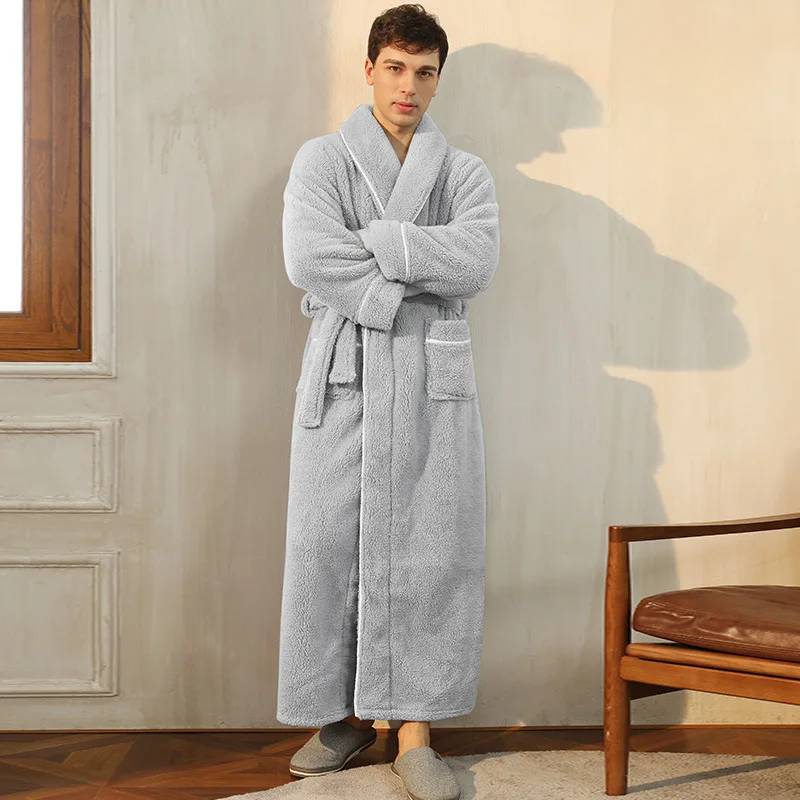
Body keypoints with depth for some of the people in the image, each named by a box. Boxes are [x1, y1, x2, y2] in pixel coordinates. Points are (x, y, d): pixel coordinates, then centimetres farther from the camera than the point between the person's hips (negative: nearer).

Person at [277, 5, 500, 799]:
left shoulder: (465, 172, 12)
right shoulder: (322, 159, 8)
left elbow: (476, 261, -9)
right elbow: (307, 258, -11)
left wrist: (364, 240, -11)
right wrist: (407, 286, -11)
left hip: (434, 380, 1)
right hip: (343, 376, -1)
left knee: (430, 550, -2)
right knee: (328, 546, 0)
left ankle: (414, 731, 6)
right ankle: (344, 714, 15)